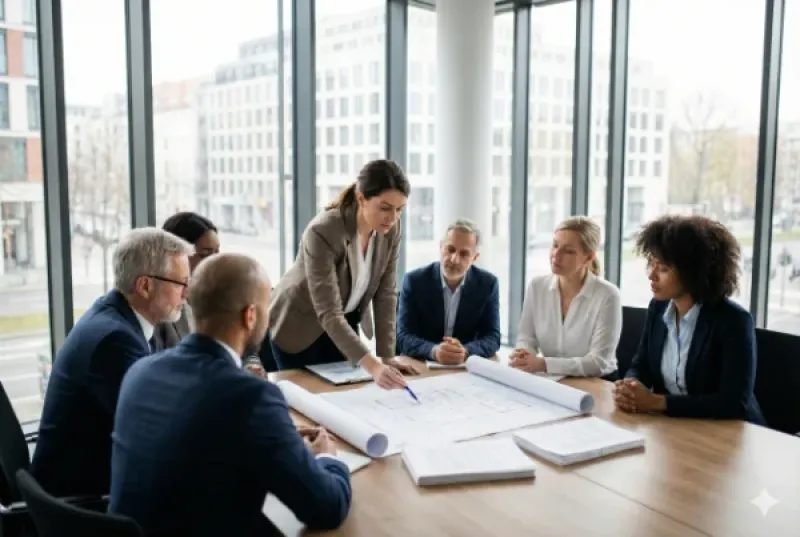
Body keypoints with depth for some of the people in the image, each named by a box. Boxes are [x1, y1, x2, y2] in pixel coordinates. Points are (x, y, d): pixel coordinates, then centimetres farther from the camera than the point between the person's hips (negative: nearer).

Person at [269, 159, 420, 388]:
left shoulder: (390, 231, -16)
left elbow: (385, 294, -9)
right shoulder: (323, 232, -34)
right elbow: (329, 314, -38)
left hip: (347, 322, 5)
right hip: (300, 323, -5)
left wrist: (387, 356, -15)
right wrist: (373, 367, -46)